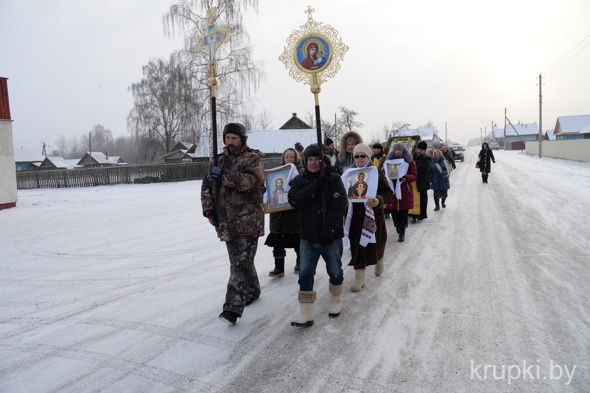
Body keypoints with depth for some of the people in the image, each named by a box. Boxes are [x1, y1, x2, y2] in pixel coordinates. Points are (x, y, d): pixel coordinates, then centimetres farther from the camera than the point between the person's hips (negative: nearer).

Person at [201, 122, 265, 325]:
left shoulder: (252, 158, -4)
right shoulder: (219, 160, 15)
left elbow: (251, 181, -22)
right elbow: (207, 186, 16)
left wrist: (223, 175, -23)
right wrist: (208, 208, 2)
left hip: (247, 221, -7)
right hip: (226, 221, 7)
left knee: (240, 263, -11)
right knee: (241, 260, 19)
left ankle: (233, 307, -13)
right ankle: (252, 291, 38)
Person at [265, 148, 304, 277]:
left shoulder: (301, 172, -2)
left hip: (296, 210, -3)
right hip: (279, 212, 3)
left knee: (298, 239, 10)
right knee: (278, 240, 1)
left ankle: (300, 262, 32)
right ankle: (279, 267, 8)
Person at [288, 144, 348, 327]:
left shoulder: (334, 179, -7)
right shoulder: (299, 180, 3)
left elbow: (340, 206, -15)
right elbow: (293, 199, -14)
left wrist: (329, 229, -24)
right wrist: (315, 187, -22)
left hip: (331, 236, -2)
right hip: (308, 237, 2)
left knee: (335, 271, 14)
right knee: (305, 274, 0)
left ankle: (336, 300, 39)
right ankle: (306, 313, 7)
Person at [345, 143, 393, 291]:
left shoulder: (377, 173, -6)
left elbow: (388, 193, -9)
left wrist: (378, 201, -28)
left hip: (373, 214, -2)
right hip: (355, 215, 2)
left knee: (375, 243, 9)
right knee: (356, 245, 0)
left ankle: (379, 260, 44)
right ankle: (360, 277, 9)